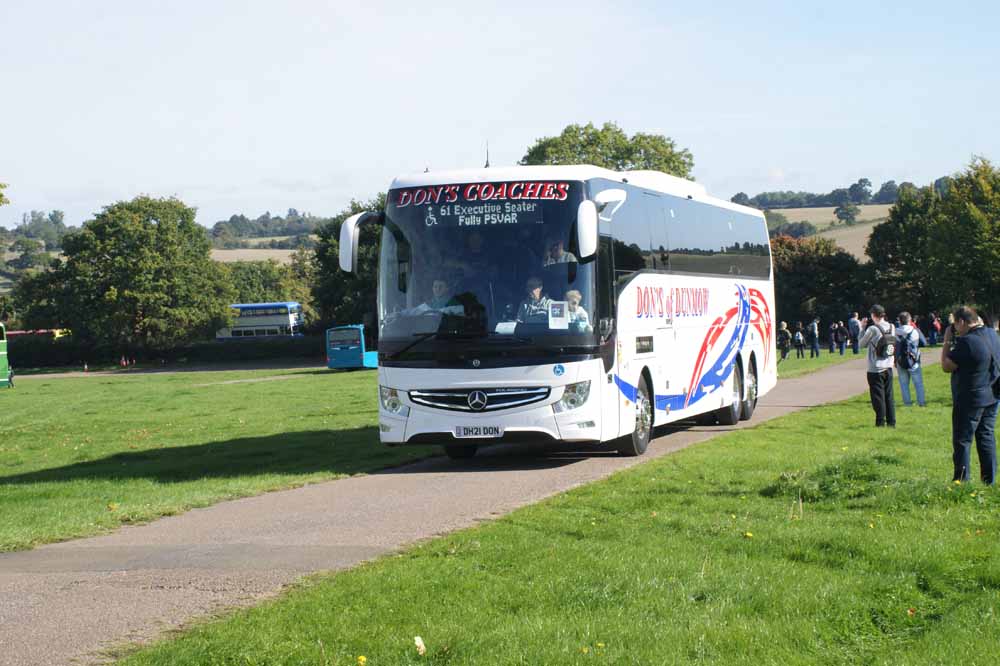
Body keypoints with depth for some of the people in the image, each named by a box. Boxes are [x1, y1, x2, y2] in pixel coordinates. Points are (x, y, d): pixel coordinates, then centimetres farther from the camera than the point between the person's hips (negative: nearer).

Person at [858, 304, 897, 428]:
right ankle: (891, 422, 12)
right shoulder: (892, 327, 2)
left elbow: (862, 344, -2)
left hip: (875, 369, -5)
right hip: (888, 367, 5)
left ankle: (880, 422, 2)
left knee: (878, 397, 1)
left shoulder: (872, 329, -15)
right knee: (889, 396, 11)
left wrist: (862, 329, 6)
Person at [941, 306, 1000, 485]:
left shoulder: (966, 341, -22)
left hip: (970, 399, -8)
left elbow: (946, 366, -15)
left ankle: (961, 482, 2)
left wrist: (947, 341, -7)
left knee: (962, 440, 1)